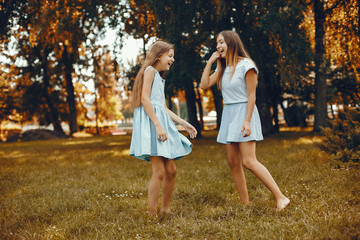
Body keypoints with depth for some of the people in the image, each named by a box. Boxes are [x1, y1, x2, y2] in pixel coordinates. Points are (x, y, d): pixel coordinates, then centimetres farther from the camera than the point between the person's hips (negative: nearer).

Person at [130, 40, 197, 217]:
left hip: (161, 122, 10)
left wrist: (184, 124, 21)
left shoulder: (159, 77, 26)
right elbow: (145, 99, -14)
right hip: (151, 122, -10)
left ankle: (165, 211, 17)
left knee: (171, 170, 7)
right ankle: (152, 216, -10)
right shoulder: (150, 70, -2)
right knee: (159, 172, -14)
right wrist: (158, 125, -22)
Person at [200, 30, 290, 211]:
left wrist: (247, 121, -19)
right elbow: (204, 84, 9)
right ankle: (245, 204, 12)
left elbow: (251, 96, -12)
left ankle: (281, 198, -12)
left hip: (243, 113, -8)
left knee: (248, 161, -16)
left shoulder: (246, 65, -9)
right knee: (232, 162, 5)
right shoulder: (222, 68, 13)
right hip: (228, 114, 8)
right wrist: (210, 61, 6)